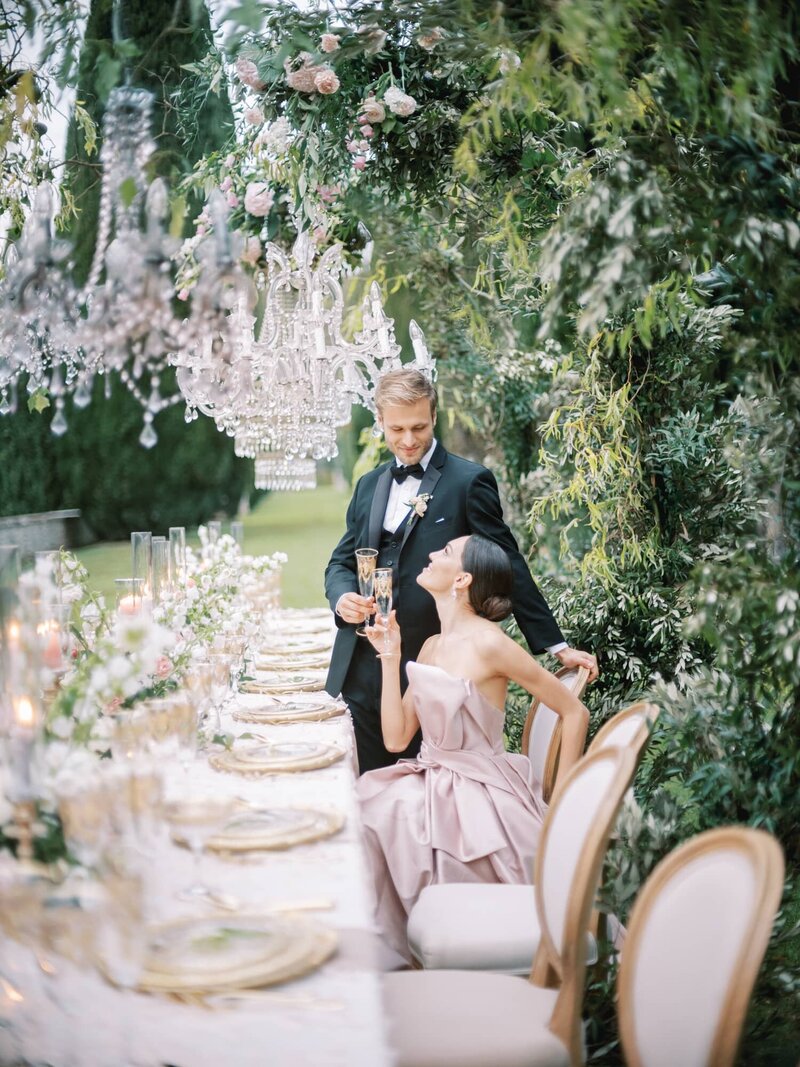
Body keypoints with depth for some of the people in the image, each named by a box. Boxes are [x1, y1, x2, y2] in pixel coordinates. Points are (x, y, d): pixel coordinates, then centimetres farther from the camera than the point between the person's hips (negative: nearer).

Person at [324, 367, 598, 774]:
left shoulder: (469, 482, -5)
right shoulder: (369, 485, 14)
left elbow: (507, 565, -4)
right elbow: (341, 561, 19)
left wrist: (556, 645, -4)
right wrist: (342, 597, -5)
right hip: (362, 671, 5)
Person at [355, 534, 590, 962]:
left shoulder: (488, 644, -14)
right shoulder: (431, 647, 9)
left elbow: (574, 712, -11)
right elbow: (396, 738, 4)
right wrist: (390, 658, 0)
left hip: (480, 796, -6)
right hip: (431, 783, 7)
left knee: (383, 823, -24)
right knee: (360, 810, -16)